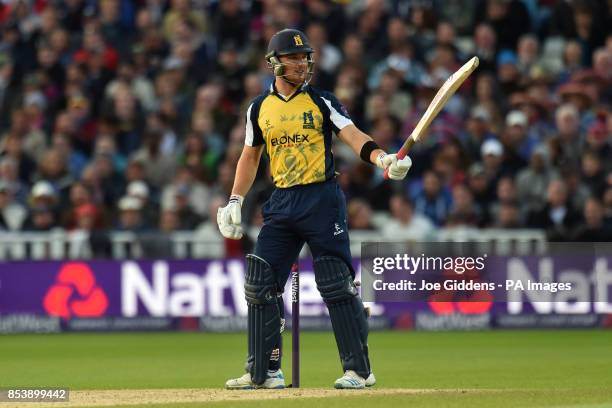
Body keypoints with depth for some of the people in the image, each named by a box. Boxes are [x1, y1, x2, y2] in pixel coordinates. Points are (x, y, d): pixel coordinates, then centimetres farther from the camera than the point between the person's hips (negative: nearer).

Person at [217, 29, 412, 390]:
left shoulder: (322, 102, 1)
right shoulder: (260, 107, 11)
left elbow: (353, 136, -11)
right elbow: (251, 156, 20)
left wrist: (382, 157, -30)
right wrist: (235, 201, 12)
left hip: (322, 200, -4)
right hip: (281, 204, 4)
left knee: (337, 285, -8)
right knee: (260, 284, 1)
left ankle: (359, 369, -2)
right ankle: (264, 372, 10)